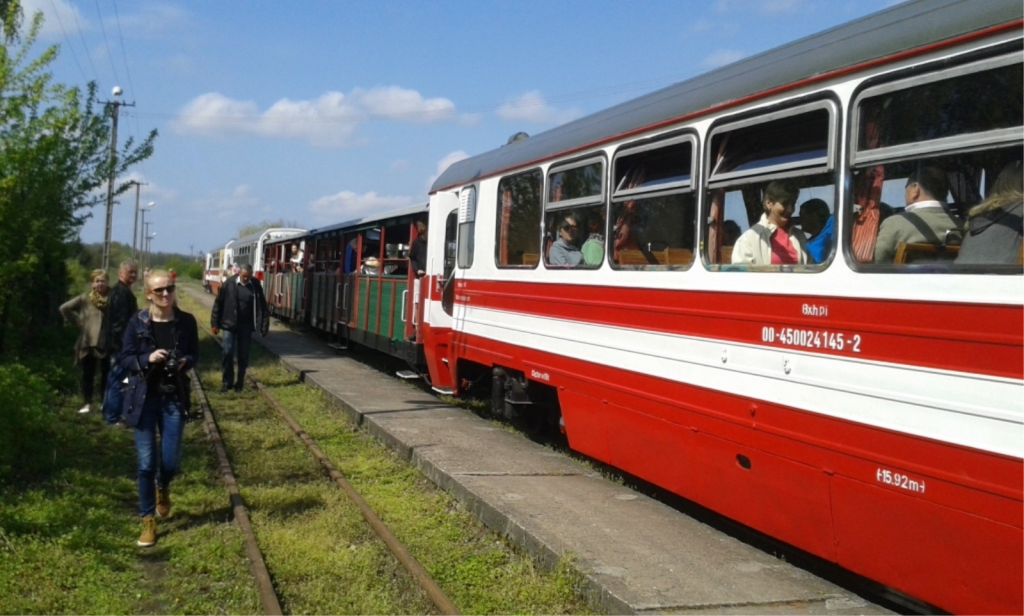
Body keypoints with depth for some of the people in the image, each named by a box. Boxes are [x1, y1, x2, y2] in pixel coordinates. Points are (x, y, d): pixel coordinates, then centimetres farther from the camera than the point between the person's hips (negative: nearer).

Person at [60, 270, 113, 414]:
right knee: (88, 374, 9)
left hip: (107, 343, -1)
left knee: (106, 373, 8)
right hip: (88, 342, 1)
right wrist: (78, 321, 1)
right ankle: (88, 403, 19)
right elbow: (64, 308, 5)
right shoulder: (85, 298, 0)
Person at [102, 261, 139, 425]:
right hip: (121, 343, -11)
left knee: (114, 379, 18)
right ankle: (113, 417, 1)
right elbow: (122, 321, -24)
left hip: (117, 342, 11)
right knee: (118, 380, -5)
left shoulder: (121, 291, 16)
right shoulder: (121, 292, -18)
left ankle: (109, 414, 28)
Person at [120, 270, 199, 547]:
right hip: (144, 398, -1)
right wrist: (148, 359, -21)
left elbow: (195, 355, 7)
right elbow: (125, 360, -3)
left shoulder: (186, 321, -2)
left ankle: (163, 488, 41)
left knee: (170, 461, 4)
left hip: (174, 399, 1)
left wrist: (185, 362, -15)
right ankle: (148, 521, 15)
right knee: (146, 463, 1)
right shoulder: (137, 323, -6)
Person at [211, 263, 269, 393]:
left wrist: (264, 326, -8)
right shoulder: (229, 283, -8)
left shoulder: (255, 285, -4)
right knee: (228, 353, -2)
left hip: (246, 325, 1)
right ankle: (226, 381, 9)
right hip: (229, 324, -1)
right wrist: (215, 323, -4)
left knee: (243, 355, 7)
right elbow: (218, 303, -3)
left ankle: (240, 382, 18)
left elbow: (262, 306, -3)